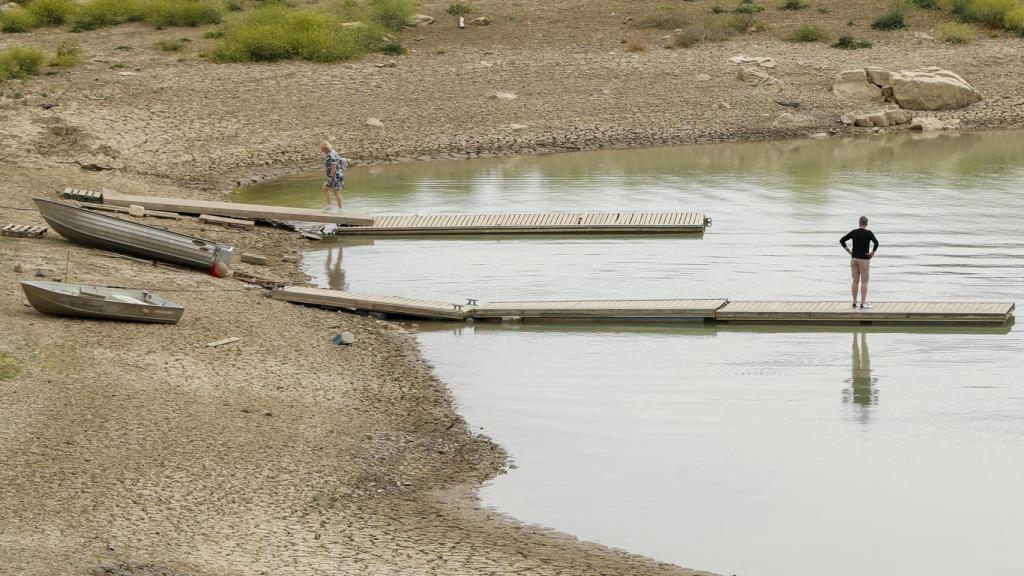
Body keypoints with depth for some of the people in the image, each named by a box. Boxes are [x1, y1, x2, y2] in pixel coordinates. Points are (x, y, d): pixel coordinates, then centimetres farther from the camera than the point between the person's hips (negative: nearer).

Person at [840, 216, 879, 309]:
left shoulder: (853, 232, 3)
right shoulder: (868, 233, -10)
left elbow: (841, 240, 4)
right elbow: (876, 243, -24)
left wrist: (848, 251, 5)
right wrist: (872, 253, -12)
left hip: (854, 258, 4)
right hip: (864, 259, -4)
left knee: (855, 281, 9)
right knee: (864, 282, 0)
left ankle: (854, 303, 11)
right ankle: (863, 304, -4)